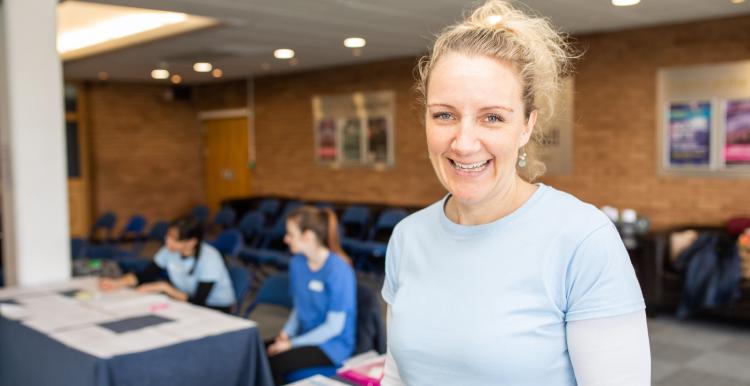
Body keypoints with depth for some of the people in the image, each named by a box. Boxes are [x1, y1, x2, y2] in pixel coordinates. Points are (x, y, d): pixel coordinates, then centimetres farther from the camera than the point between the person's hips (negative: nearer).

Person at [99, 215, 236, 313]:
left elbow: (198, 301, -28)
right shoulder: (170, 250, -9)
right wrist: (117, 283, -18)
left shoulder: (209, 258, -26)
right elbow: (144, 275, -1)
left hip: (217, 310, -6)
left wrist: (164, 287, -30)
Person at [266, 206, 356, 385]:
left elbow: (334, 326, -16)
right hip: (306, 336, 6)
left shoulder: (338, 270, -19)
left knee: (274, 363, -28)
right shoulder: (297, 263, 3)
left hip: (333, 345, -6)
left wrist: (292, 344, -17)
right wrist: (287, 333, -5)